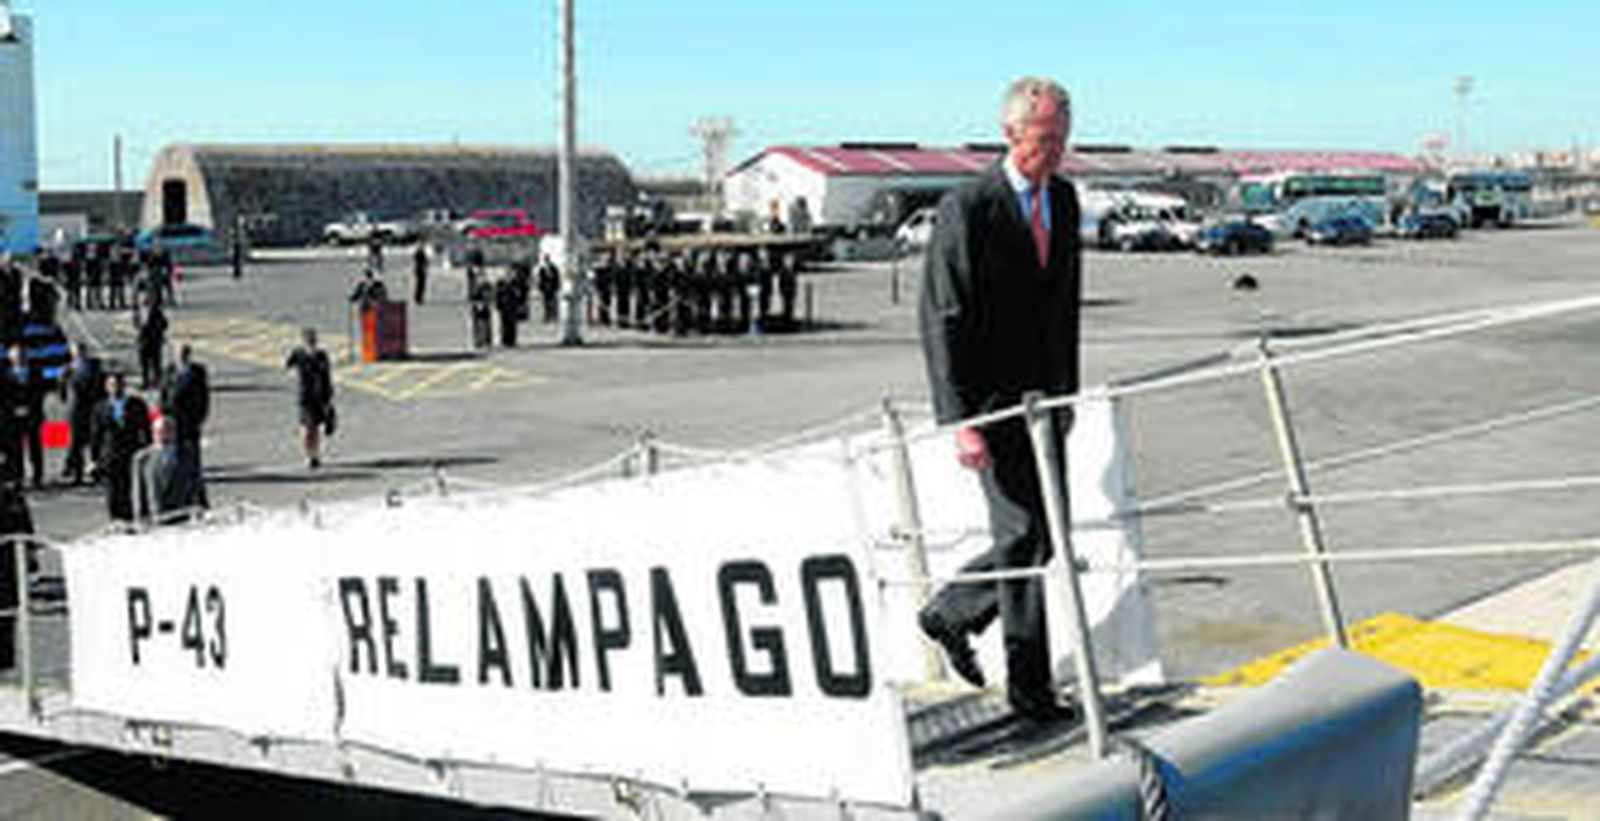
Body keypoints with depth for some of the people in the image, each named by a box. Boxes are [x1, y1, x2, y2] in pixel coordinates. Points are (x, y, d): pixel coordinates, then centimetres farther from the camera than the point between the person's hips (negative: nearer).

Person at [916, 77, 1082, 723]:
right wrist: (960, 421, -20)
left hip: (1043, 398, 7)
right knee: (1022, 532, -6)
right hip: (990, 401, -7)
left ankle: (949, 616, 31)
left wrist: (1067, 391, 17)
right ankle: (1028, 683, 6)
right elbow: (941, 321, -15)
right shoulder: (966, 209, -13)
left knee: (1043, 536, 10)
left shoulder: (1063, 200, 9)